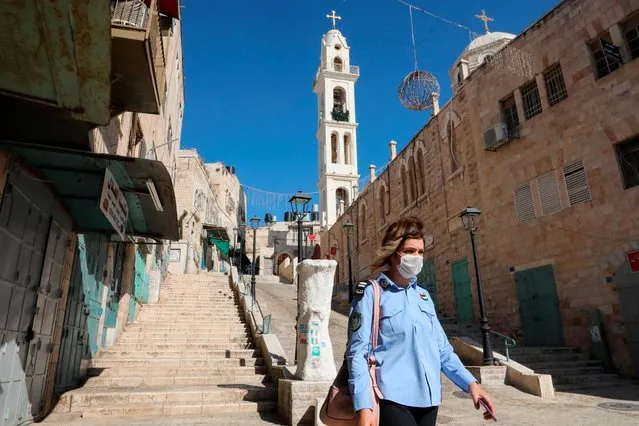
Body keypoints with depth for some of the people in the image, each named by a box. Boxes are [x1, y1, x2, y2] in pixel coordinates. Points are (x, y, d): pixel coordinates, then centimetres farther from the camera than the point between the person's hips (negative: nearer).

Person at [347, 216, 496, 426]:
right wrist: (363, 406, -18)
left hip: (428, 399, 6)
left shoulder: (423, 296, 13)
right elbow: (358, 352, -10)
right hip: (393, 399, -6)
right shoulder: (371, 294, -6)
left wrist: (470, 382, 3)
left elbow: (442, 349, 15)